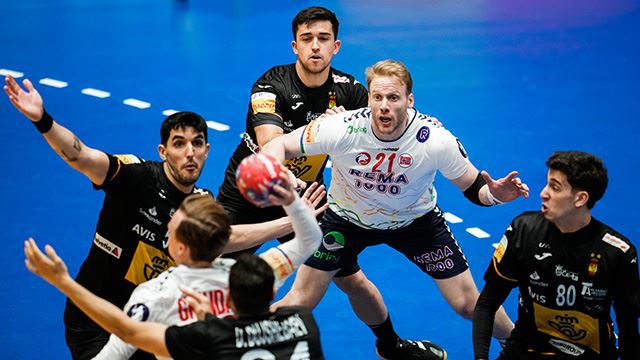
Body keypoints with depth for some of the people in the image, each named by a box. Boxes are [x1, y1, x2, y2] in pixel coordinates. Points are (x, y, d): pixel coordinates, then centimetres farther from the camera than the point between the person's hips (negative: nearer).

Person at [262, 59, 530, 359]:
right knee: (302, 299, -3)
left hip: (416, 219, 0)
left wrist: (493, 193, -39)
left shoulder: (437, 140, -31)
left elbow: (473, 187, -16)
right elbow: (278, 146, -22)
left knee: (468, 303, -2)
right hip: (347, 217, 0)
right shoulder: (342, 129, -33)